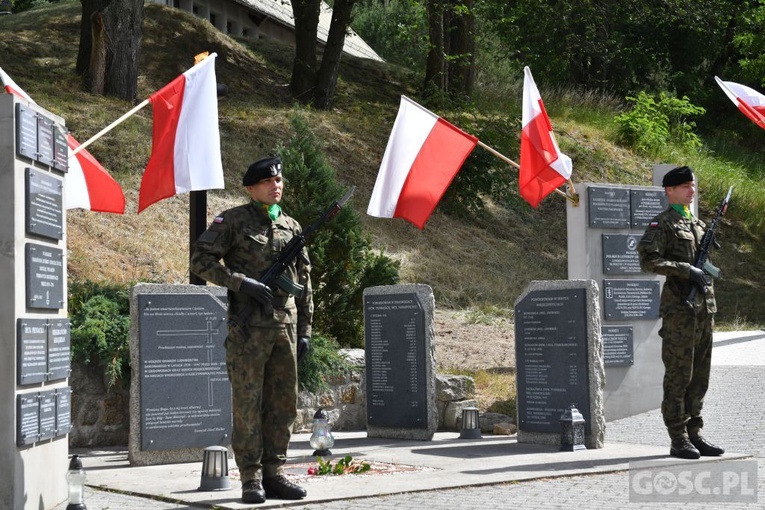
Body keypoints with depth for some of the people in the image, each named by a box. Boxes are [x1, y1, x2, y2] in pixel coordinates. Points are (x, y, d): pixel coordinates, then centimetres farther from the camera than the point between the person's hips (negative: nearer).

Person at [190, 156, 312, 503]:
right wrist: (243, 282, -16)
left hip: (285, 325, 5)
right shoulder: (233, 221, 0)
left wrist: (305, 329, 12)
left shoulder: (292, 227, 15)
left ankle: (273, 474, 14)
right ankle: (251, 479, 2)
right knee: (247, 403, -3)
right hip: (248, 326, -5)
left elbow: (304, 282, 17)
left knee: (283, 402, 6)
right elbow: (201, 261, -7)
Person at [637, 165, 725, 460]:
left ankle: (694, 435, 16)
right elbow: (648, 261, -17)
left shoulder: (699, 225, 19)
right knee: (678, 378, -5)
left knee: (699, 378, 10)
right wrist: (686, 270, -19)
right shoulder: (662, 224, -6)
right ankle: (679, 440, -2)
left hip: (703, 310, 8)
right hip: (679, 310, -8)